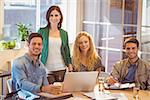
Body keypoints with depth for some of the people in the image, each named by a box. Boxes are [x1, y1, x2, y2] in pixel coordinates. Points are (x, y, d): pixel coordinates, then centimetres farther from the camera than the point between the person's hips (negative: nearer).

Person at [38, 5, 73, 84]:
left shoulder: (64, 33, 10)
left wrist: (70, 67, 7)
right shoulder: (42, 31, 2)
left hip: (61, 69, 2)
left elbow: (67, 52, 15)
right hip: (47, 70, -2)